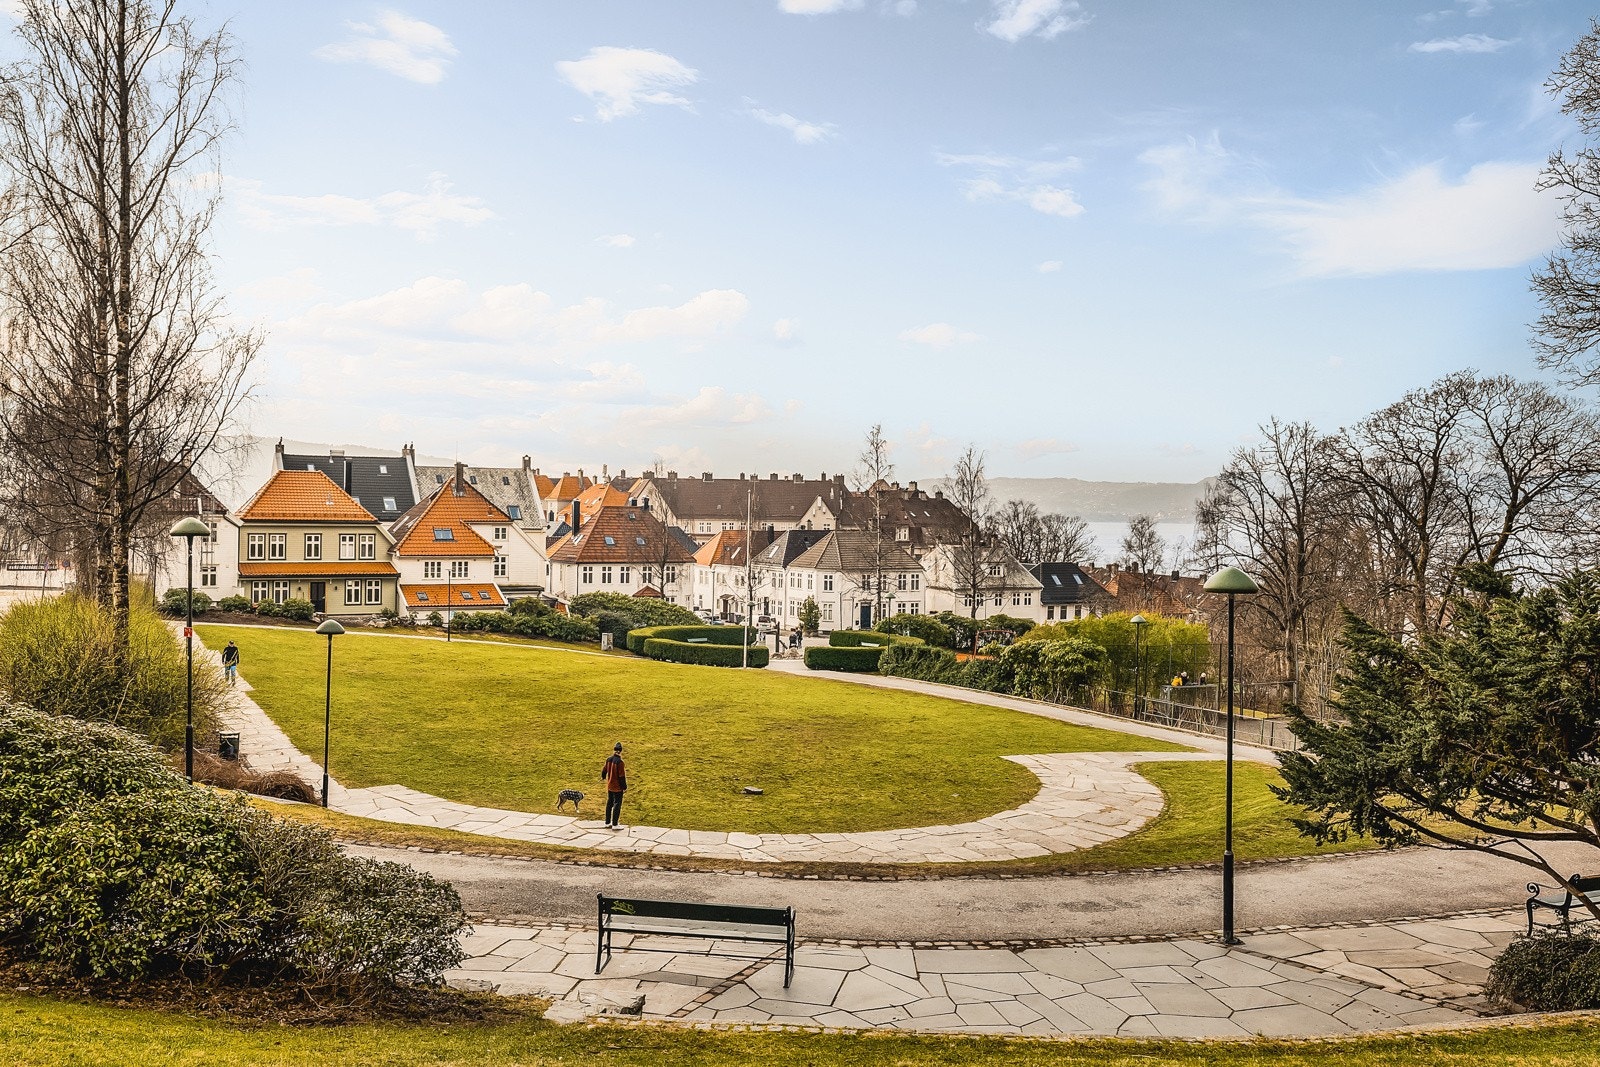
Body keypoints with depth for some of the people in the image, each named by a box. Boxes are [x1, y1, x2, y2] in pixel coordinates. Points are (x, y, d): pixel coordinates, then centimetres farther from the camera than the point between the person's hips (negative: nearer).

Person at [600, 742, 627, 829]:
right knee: (617, 804, 1)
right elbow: (622, 776, -19)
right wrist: (625, 787, -9)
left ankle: (607, 822, 26)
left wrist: (603, 777, 36)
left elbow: (604, 770, 15)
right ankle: (614, 825, 3)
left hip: (609, 786, 7)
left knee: (609, 803, 17)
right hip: (618, 787, -7)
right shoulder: (619, 762, -23)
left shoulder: (608, 759, -2)